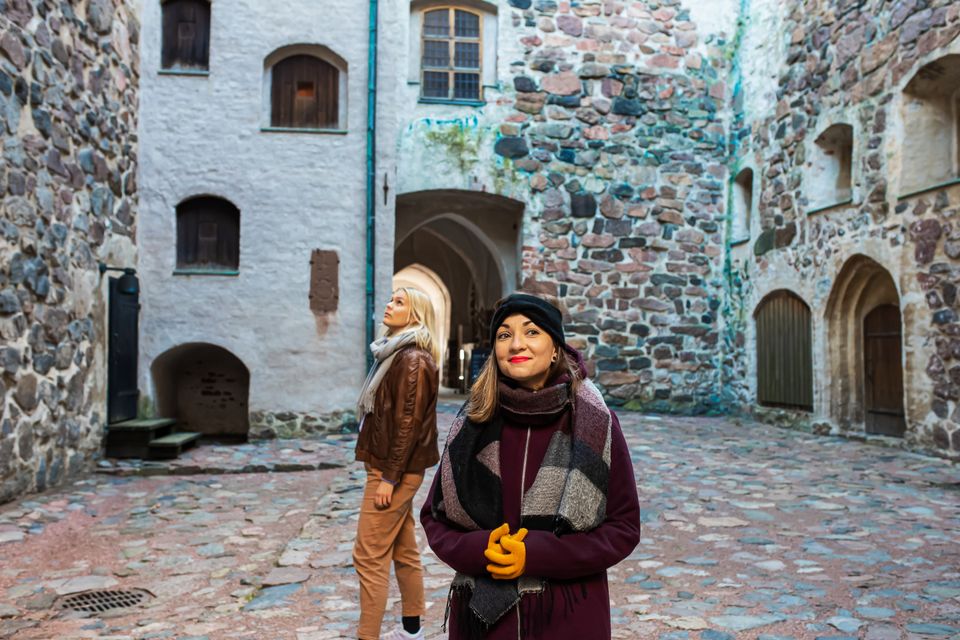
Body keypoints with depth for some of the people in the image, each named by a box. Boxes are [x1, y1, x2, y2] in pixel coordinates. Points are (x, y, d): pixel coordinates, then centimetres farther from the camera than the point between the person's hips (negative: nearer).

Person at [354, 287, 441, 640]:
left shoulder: (413, 359, -16)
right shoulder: (397, 354, 13)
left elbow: (408, 422, -21)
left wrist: (389, 477, -20)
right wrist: (386, 473, 16)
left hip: (395, 469, -10)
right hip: (393, 468, 10)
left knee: (369, 556, -4)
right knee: (403, 551, 17)